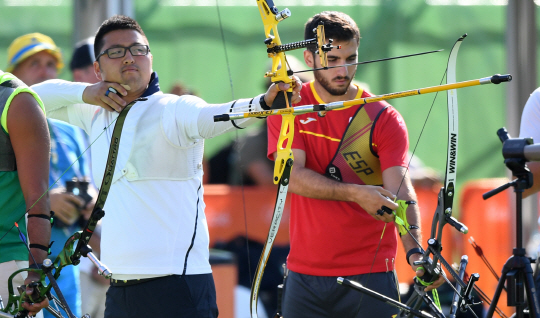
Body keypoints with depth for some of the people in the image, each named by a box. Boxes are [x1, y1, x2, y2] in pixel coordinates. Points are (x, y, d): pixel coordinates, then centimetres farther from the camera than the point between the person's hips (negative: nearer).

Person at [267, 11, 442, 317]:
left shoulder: (384, 118, -2)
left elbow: (400, 190, -13)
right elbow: (292, 177, -10)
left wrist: (415, 252, -30)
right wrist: (355, 193, -23)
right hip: (305, 277, 2)